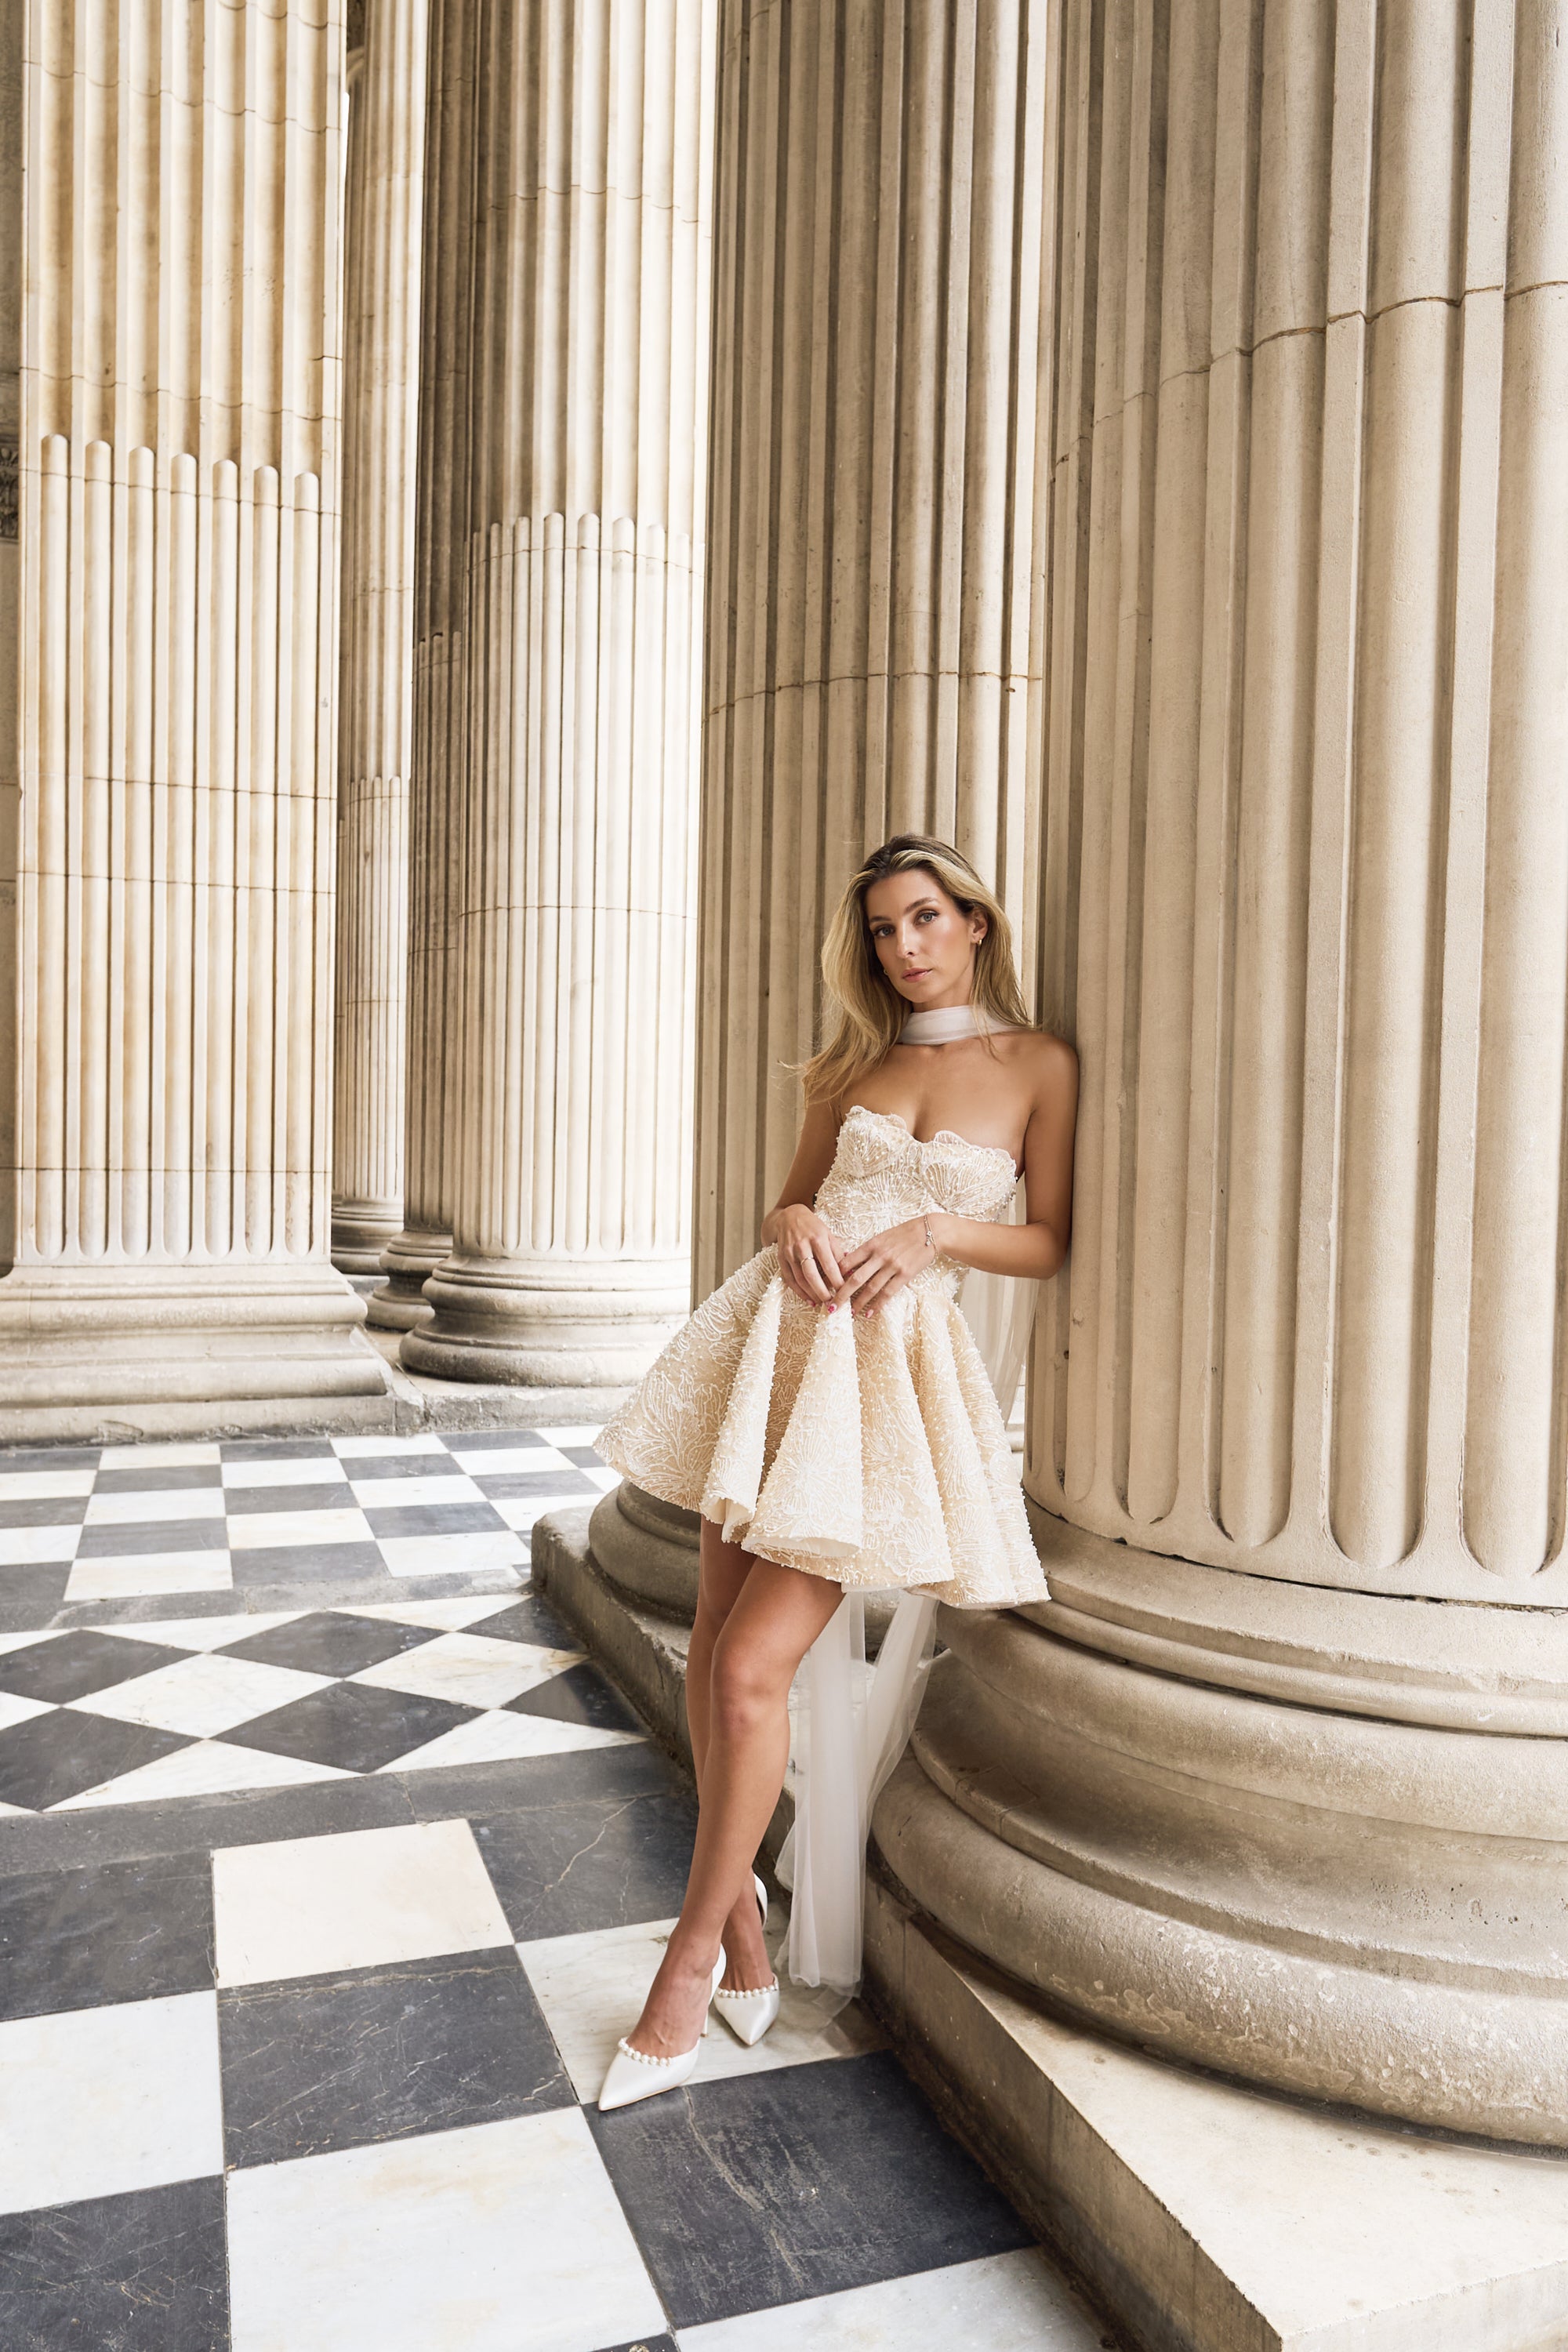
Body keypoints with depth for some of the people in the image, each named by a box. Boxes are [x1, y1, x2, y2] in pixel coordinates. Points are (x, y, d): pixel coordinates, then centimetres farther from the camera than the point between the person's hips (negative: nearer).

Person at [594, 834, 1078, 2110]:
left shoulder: (1038, 1065, 2)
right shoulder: (855, 1064, 14)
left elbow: (1052, 1243, 3)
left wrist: (937, 1232, -12)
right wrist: (794, 1222, -3)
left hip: (899, 1364, -5)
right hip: (782, 1336, 5)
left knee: (754, 1669, -10)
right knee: (713, 1647, 5)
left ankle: (691, 1962, 10)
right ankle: (744, 1921, 25)